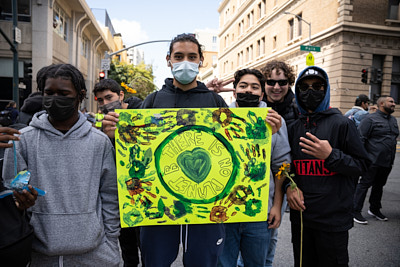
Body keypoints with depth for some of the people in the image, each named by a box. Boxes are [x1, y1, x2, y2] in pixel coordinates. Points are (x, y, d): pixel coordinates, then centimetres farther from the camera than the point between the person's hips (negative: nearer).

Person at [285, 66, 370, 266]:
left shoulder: (341, 124, -5)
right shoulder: (294, 127, 8)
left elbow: (362, 165, -6)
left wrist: (331, 155, -20)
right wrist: (289, 186, -3)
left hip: (334, 218, -4)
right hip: (300, 215, 4)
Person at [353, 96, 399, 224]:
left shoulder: (393, 120, 17)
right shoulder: (371, 118, -8)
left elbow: (394, 138, 23)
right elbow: (360, 138, -12)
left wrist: (392, 159, 19)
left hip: (387, 162, 8)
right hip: (373, 160, -7)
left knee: (379, 185, 16)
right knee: (364, 184, -4)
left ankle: (375, 209, 30)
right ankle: (356, 211, 3)